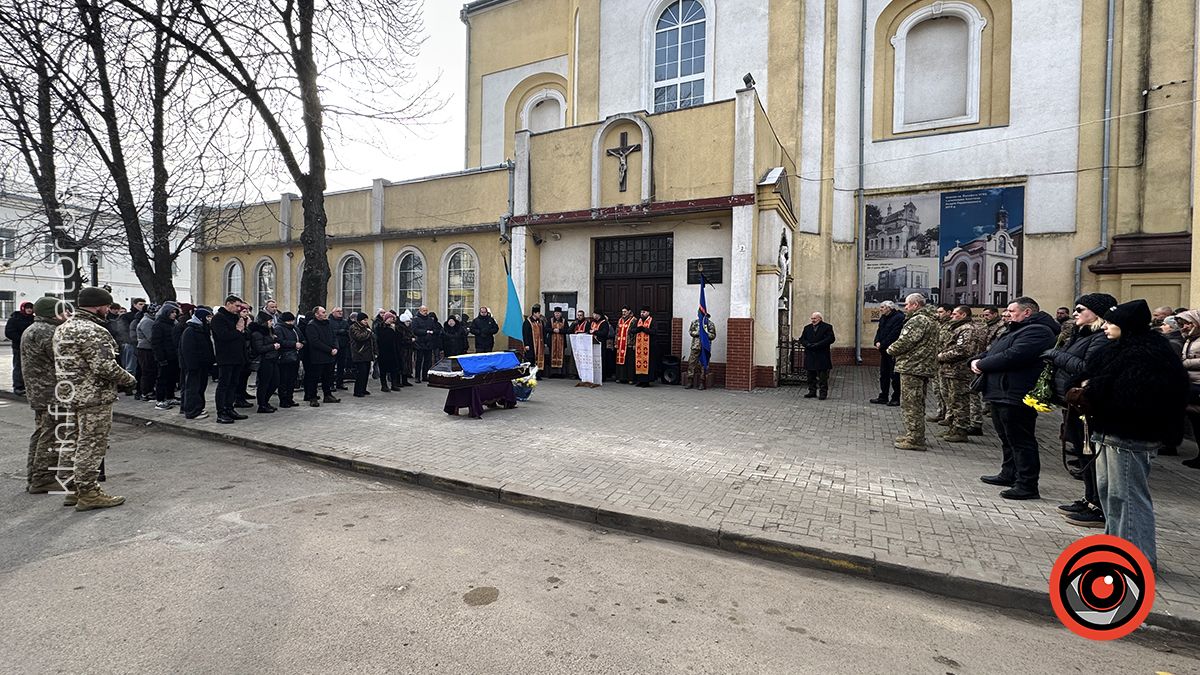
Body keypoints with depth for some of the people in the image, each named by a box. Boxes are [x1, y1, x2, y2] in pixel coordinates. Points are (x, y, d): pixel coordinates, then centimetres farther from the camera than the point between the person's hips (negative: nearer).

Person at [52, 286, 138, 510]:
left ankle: (75, 487, 28)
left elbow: (67, 364, 18)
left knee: (77, 443, 19)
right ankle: (88, 493, 4)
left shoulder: (63, 328, 14)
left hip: (69, 395, 10)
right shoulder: (92, 331, -19)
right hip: (94, 397, -10)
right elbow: (105, 366, -24)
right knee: (92, 445, -2)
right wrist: (129, 380, -10)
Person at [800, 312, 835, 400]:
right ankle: (812, 392, 17)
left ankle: (823, 393, 3)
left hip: (822, 356, -4)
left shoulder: (827, 327, 1)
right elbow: (802, 339, 10)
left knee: (823, 376, -2)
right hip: (810, 355, 5)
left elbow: (831, 339, -10)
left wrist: (817, 345, -16)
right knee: (811, 375, 9)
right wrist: (808, 345, -11)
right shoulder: (807, 328, 15)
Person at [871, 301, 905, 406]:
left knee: (894, 375, -2)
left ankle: (896, 398, 6)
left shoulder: (899, 317, -14)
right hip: (884, 350, 9)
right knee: (883, 374, 13)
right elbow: (879, 330, 16)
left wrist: (882, 344, -18)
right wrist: (877, 342, -3)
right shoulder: (883, 318, 14)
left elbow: (894, 334, -20)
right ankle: (883, 397, 21)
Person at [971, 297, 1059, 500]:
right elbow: (992, 352, 20)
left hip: (1016, 397, -11)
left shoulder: (1037, 331, -14)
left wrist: (982, 364, -14)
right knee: (1007, 438, 20)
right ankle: (1009, 475, 32)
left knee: (1021, 441, -5)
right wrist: (976, 360, -1)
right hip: (1001, 394, 11)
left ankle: (1027, 485, 2)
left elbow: (1012, 356, -26)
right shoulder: (1016, 330, 22)